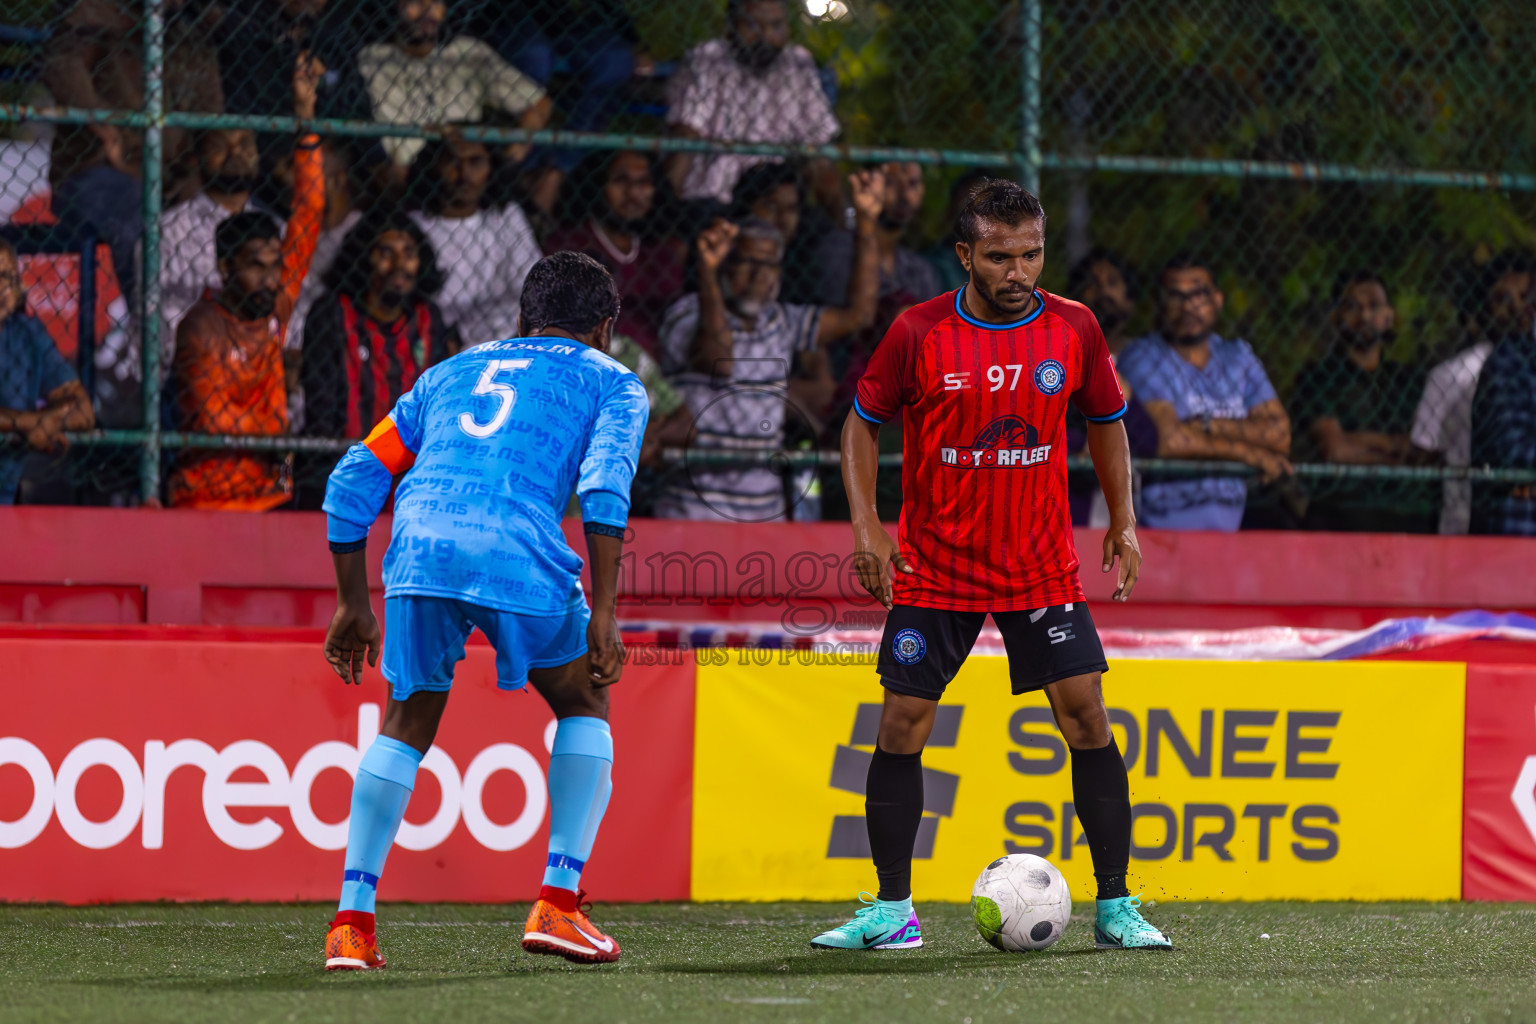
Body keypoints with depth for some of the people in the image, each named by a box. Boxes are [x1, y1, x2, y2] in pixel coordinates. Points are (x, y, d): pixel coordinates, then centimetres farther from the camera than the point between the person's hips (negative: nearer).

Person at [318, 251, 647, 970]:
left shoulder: (452, 372, 34)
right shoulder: (608, 380, 22)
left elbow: (352, 484, 27)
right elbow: (606, 485, 1)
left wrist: (353, 603, 33)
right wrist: (602, 614, -2)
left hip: (418, 551, 3)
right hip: (520, 554, -3)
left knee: (406, 725, 21)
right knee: (584, 706, 21)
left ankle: (352, 922, 10)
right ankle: (557, 903, 11)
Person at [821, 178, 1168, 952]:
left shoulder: (1073, 330, -3)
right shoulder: (919, 334, -9)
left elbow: (1106, 421, 12)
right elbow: (863, 423, 2)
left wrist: (1123, 521, 6)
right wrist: (865, 525, -8)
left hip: (1042, 568, 1)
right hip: (933, 565, -1)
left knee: (1087, 717, -7)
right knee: (901, 725, -4)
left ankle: (1115, 907, 2)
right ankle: (892, 911, 7)